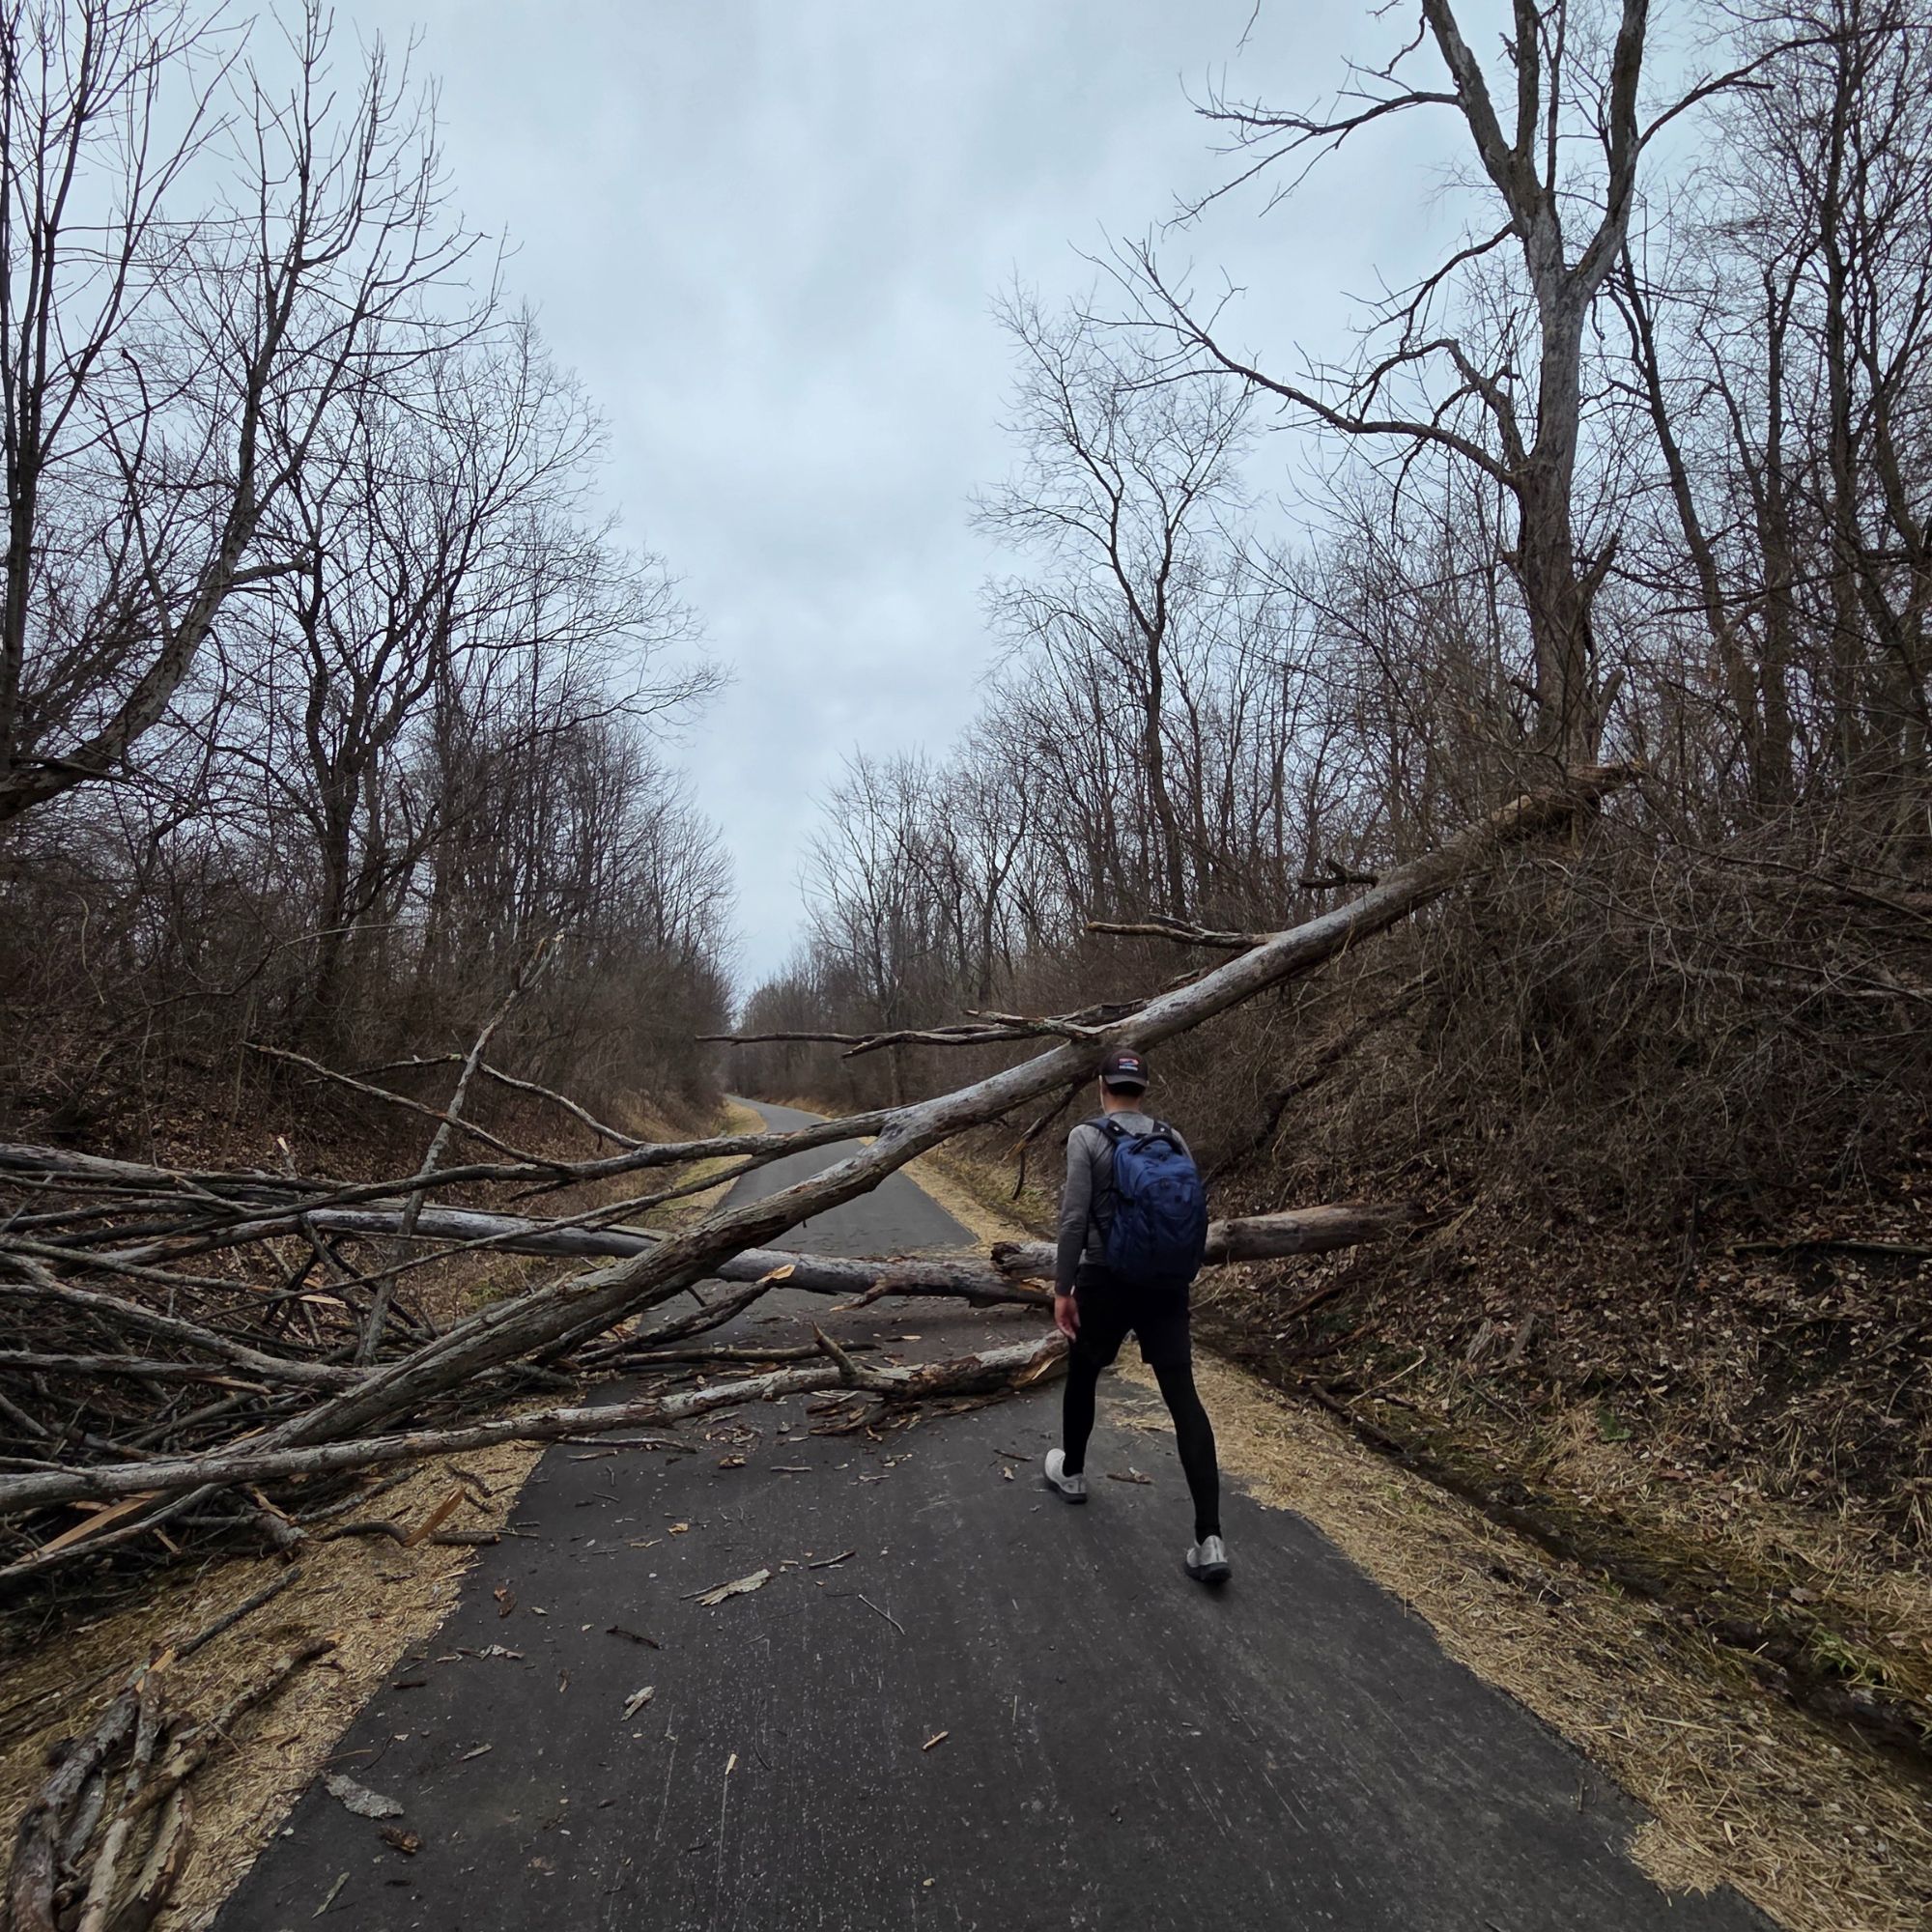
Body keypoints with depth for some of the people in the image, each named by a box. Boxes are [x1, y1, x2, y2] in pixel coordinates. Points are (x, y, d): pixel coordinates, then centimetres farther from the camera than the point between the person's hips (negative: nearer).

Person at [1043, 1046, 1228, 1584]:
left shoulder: (1087, 1137, -9)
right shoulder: (1174, 1140, 6)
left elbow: (1074, 1219, -14)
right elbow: (1192, 1214, 10)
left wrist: (1062, 1288, -7)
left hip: (1107, 1280, -3)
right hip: (1167, 1285, 4)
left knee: (1082, 1373, 22)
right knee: (1184, 1398, 0)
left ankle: (1071, 1472, 43)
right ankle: (1209, 1539, -5)